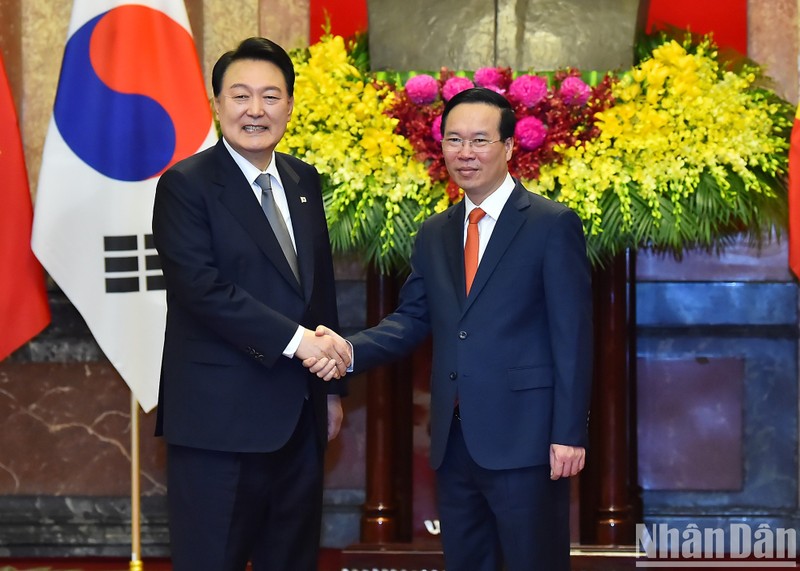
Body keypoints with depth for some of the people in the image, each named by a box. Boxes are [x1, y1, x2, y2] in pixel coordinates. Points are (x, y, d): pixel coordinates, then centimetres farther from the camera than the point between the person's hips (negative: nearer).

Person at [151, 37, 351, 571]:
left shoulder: (304, 180, 13)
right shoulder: (185, 185, -8)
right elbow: (201, 287, -18)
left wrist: (332, 385, 17)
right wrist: (294, 339, -21)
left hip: (299, 417, 6)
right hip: (220, 419, -6)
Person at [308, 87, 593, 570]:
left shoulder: (552, 225, -5)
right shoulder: (434, 234, 14)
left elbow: (573, 336, -8)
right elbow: (412, 319, 10)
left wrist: (569, 433, -13)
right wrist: (350, 350, -9)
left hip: (524, 438, -6)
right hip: (454, 440, 6)